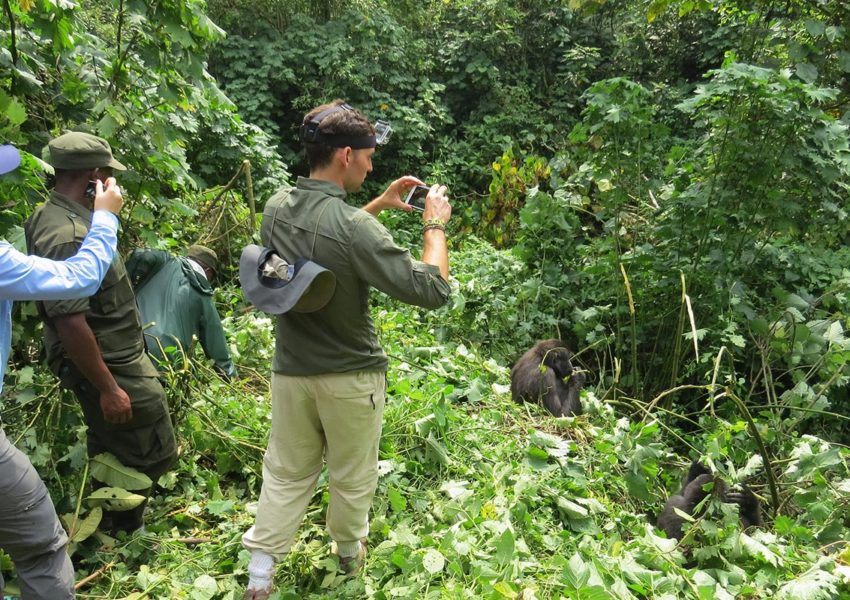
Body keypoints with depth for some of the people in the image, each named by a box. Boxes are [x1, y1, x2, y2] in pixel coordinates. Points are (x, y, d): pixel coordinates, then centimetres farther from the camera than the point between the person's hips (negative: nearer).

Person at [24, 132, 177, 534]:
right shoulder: (66, 234, -27)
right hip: (109, 367, -10)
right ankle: (121, 533, 20)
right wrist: (107, 388, -25)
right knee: (151, 454, 3)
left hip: (115, 358, 10)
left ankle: (111, 530, 39)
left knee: (112, 449, 23)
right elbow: (70, 321, -30)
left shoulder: (61, 217, 6)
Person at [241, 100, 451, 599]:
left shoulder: (276, 209, -4)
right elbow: (432, 291, -24)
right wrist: (436, 225, -11)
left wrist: (378, 205, 16)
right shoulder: (355, 227, -26)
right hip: (350, 376, -5)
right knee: (351, 476, 19)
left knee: (286, 473, 20)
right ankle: (350, 554, 41)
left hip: (290, 370, 5)